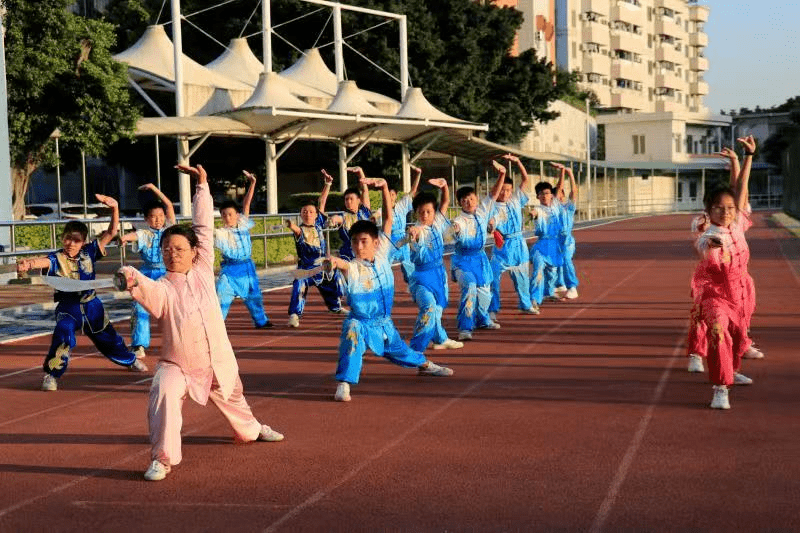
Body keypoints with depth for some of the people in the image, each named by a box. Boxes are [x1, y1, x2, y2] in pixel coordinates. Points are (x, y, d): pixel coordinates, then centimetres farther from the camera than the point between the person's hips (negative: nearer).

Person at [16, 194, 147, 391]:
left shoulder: (89, 253, -7)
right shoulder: (57, 259, -16)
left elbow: (111, 233, -10)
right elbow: (43, 261, -39)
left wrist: (114, 208, -23)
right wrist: (28, 263, -63)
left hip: (91, 305, 3)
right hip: (67, 308, -3)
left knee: (107, 336, 20)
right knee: (63, 336, -27)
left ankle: (130, 360, 44)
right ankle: (51, 374, -11)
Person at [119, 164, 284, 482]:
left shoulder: (203, 270, -7)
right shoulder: (161, 288, -17)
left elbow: (204, 227, -7)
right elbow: (148, 292, -42)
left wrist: (202, 185, -6)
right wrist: (134, 282, -64)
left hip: (218, 361, 4)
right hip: (176, 365, -4)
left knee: (232, 399, 28)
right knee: (164, 396, -32)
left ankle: (251, 430, 61)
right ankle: (162, 458, -19)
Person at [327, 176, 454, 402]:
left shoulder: (382, 254, -10)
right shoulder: (352, 267, -21)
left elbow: (388, 218, -11)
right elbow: (343, 264, -47)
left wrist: (384, 187, -19)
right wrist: (334, 261, -71)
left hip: (383, 322, 4)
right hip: (359, 322, -4)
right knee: (352, 332, -36)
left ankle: (425, 364, 55)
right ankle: (344, 384, -32)